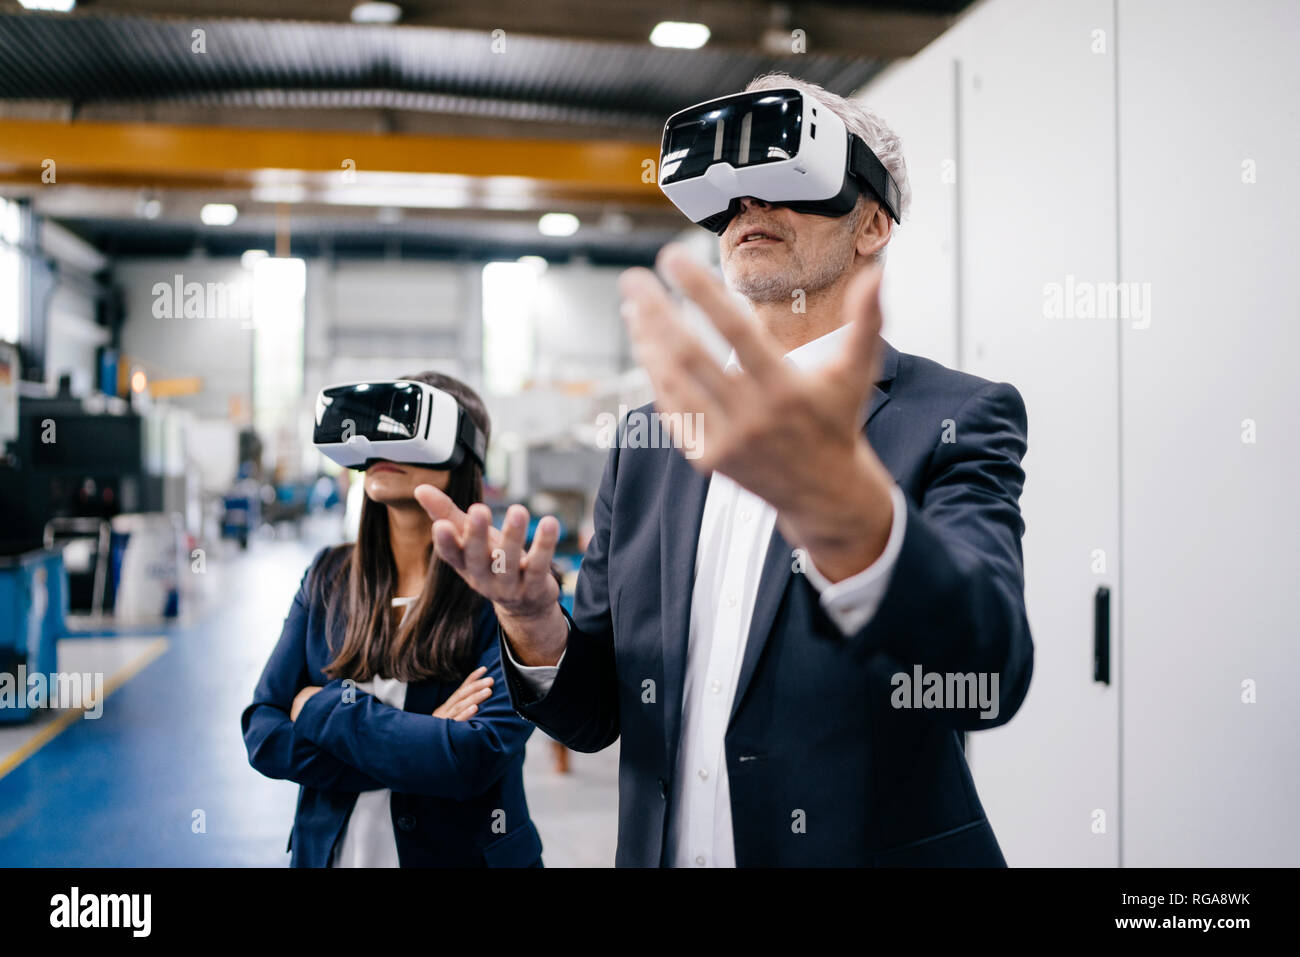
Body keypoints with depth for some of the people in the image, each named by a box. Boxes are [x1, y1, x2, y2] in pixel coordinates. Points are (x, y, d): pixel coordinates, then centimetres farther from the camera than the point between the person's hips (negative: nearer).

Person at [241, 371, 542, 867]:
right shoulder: (329, 578, -2)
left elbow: (480, 756, -25)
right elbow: (263, 734, -6)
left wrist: (324, 709, -17)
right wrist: (414, 745, -19)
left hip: (460, 851, -3)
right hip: (328, 848, 3)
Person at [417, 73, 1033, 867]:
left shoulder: (960, 418, -11)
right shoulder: (649, 441, 2)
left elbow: (989, 672, -29)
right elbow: (591, 713, 3)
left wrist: (844, 506, -47)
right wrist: (535, 620, -18)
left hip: (875, 848, -4)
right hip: (659, 849, 4)